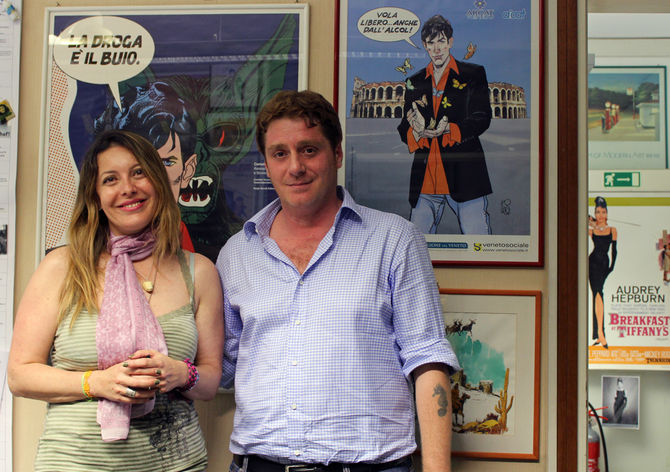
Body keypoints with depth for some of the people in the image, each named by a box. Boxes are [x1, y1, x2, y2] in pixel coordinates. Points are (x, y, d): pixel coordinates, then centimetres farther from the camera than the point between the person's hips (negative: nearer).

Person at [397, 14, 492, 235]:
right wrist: (417, 131, -14)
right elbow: (403, 128, 11)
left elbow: (482, 119, -1)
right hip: (425, 181, 3)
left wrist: (448, 130, -20)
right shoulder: (415, 82, 17)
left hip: (464, 175, -3)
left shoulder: (473, 74, 7)